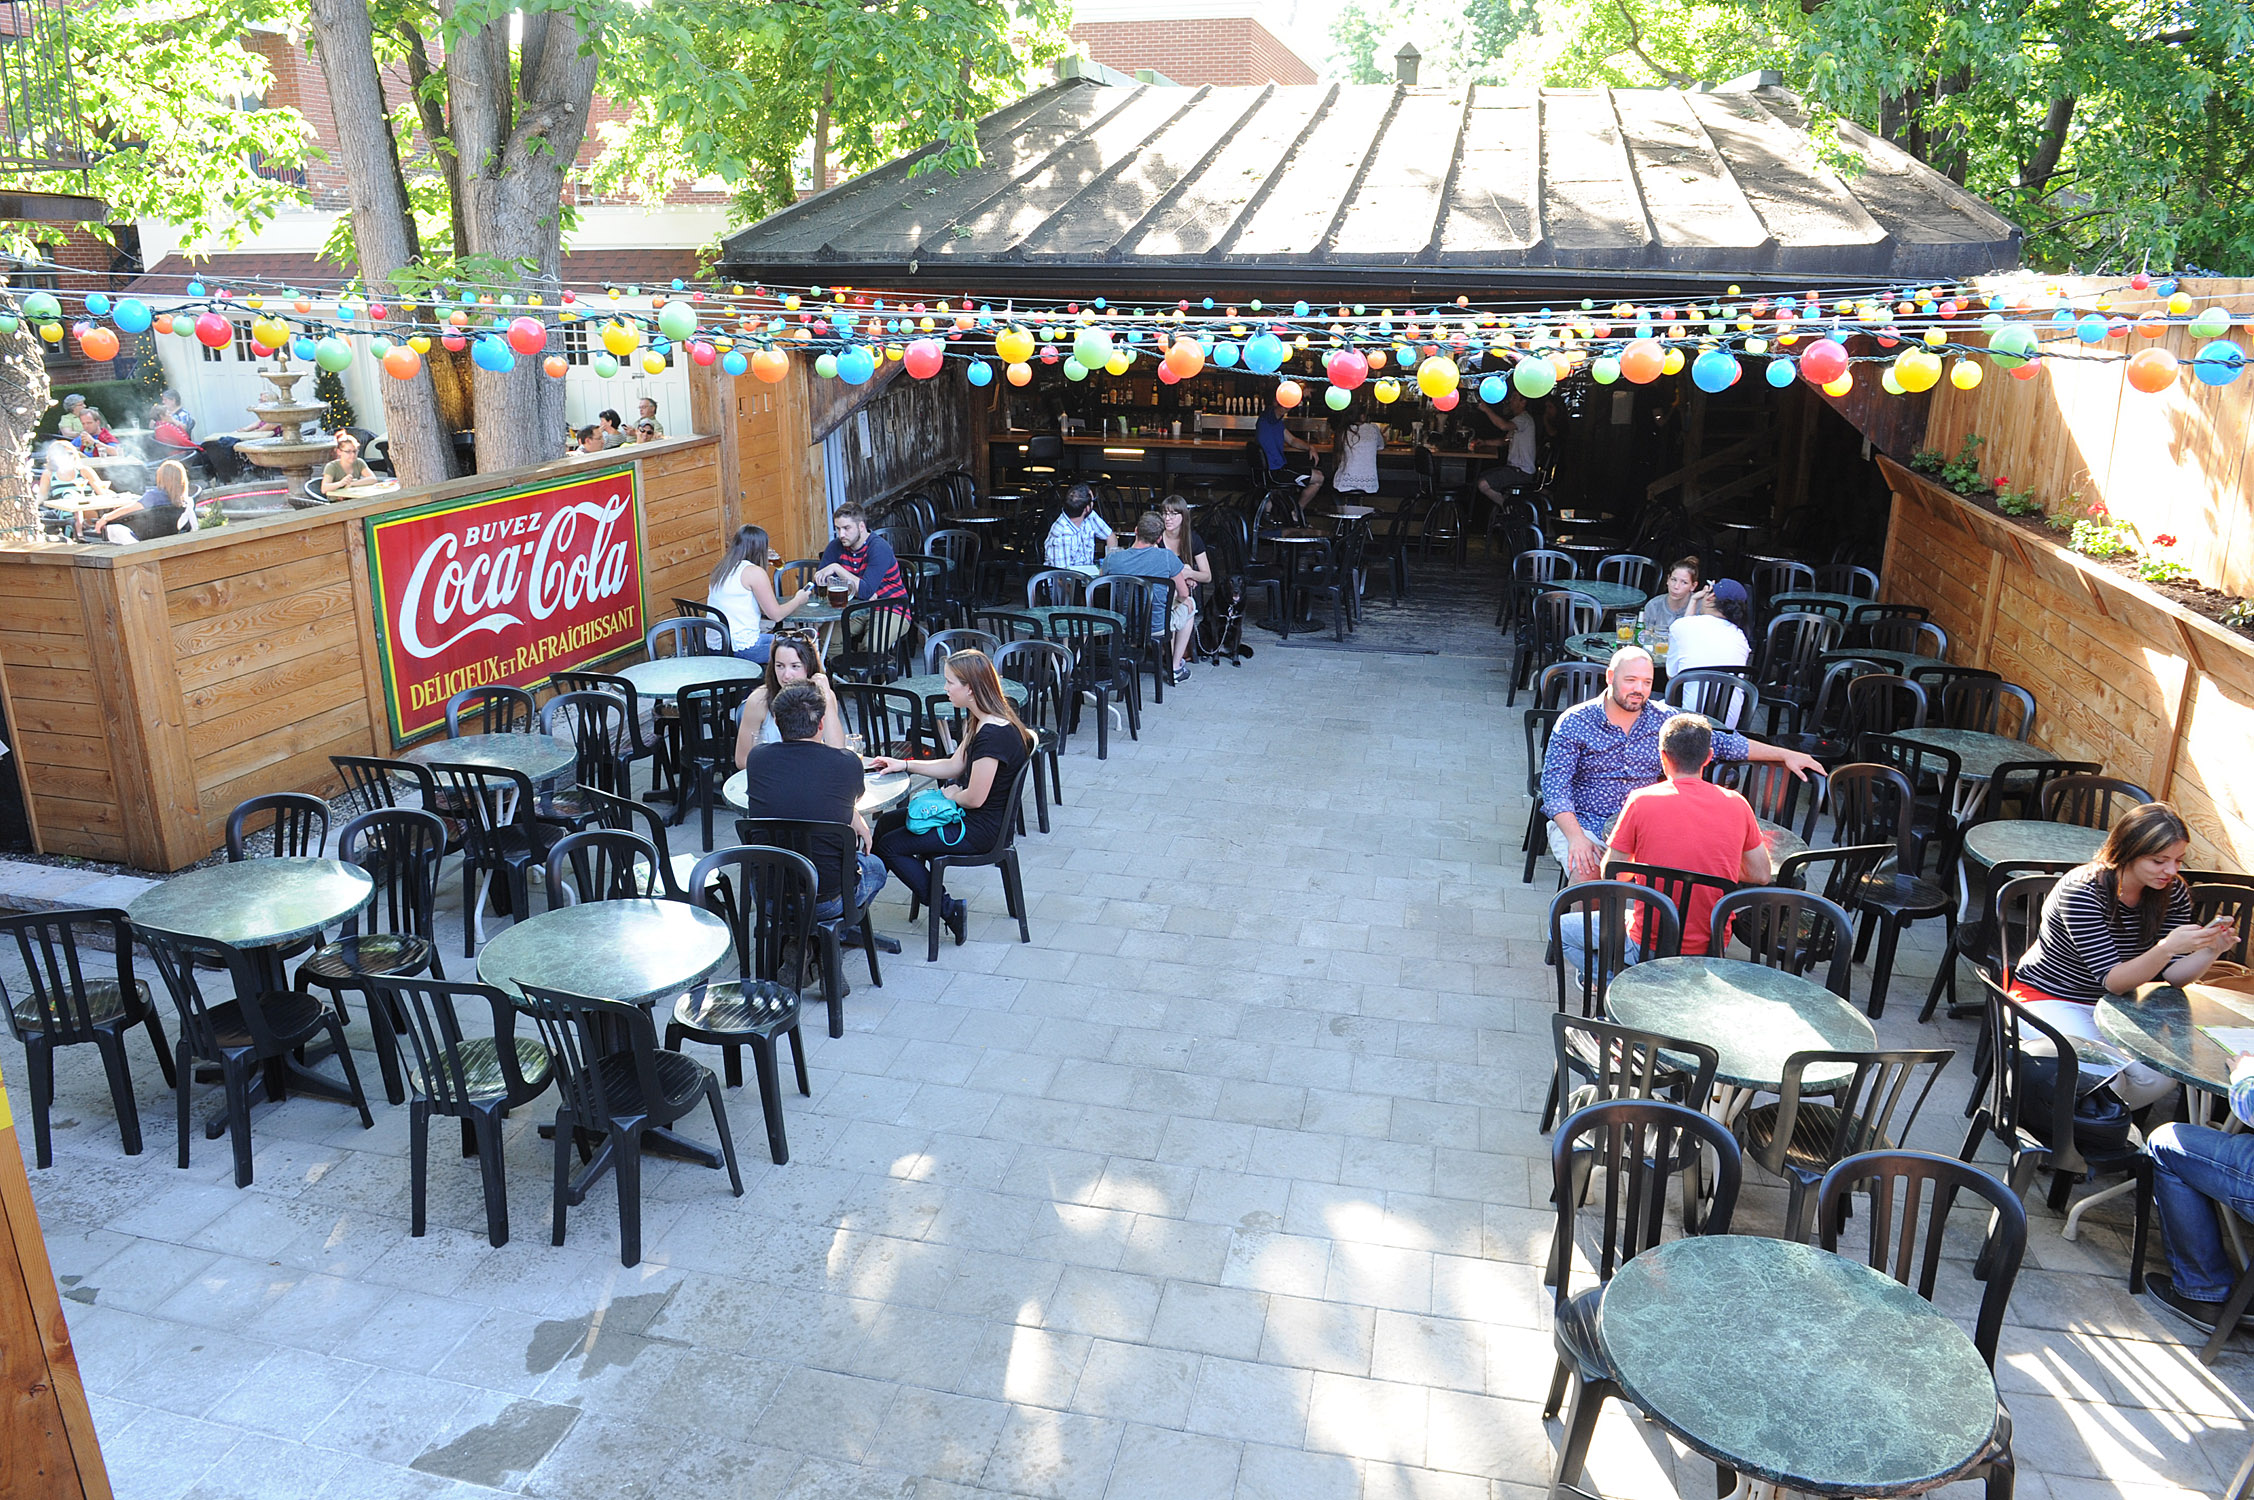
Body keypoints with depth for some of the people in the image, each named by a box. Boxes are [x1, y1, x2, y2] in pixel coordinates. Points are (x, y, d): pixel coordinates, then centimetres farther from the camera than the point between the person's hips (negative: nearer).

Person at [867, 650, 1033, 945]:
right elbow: (954, 766, 14)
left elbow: (974, 798, -25)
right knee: (886, 823, 14)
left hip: (982, 829, -11)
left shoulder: (993, 735, -29)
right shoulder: (983, 722, 4)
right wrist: (903, 764, 11)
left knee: (889, 845, -4)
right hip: (968, 815, 11)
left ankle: (949, 910, 0)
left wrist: (949, 794, -4)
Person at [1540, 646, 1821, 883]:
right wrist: (1576, 838, -24)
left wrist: (1785, 755, 11)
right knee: (1587, 872, -32)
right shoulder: (1574, 722, -7)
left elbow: (1719, 742, 13)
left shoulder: (1663, 719, 4)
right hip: (1582, 824, -3)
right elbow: (1554, 788, -12)